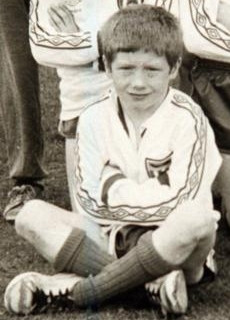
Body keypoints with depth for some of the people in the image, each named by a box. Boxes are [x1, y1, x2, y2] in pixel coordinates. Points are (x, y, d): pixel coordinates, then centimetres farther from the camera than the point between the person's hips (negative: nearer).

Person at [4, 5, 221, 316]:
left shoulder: (187, 119, -11)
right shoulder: (95, 118, -1)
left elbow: (180, 203, -16)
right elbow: (91, 203, -4)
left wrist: (114, 186, -10)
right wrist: (147, 196, -18)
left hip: (173, 245, -4)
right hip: (112, 240, 4)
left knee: (197, 219, -37)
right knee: (32, 214, -14)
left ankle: (78, 287, -25)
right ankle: (152, 279, -26)